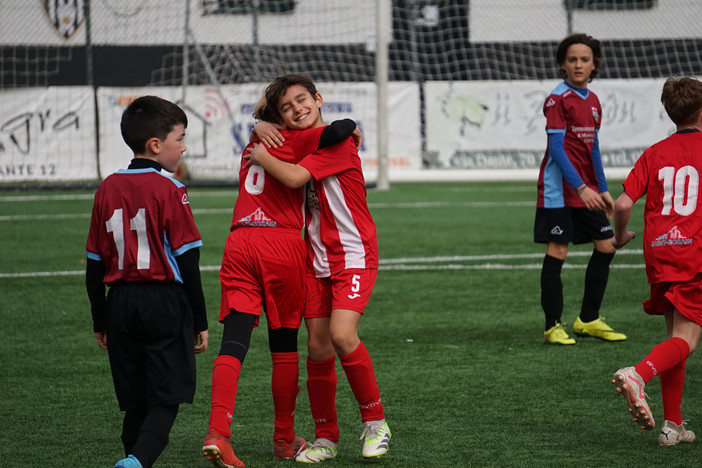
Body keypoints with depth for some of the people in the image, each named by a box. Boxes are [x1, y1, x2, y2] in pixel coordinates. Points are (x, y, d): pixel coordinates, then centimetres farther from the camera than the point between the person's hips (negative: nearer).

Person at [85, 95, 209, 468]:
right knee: (165, 400, -4)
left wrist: (100, 323, 17)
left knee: (135, 402, 13)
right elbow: (187, 260, -9)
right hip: (165, 301, -5)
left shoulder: (107, 189, 6)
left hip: (120, 303, 5)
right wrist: (200, 321, -2)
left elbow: (95, 265, 9)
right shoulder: (168, 189, -8)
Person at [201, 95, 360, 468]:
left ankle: (217, 432, -24)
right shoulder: (296, 141, 3)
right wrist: (351, 126, 7)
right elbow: (337, 132, -14)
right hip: (282, 245, -4)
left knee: (234, 342, -7)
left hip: (240, 243, 4)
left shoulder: (254, 145, 22)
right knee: (284, 345, 9)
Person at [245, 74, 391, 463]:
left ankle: (375, 422, -5)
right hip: (318, 259, 7)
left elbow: (294, 178, -25)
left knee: (342, 335, -22)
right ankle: (326, 438, 13)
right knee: (317, 347, 2)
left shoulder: (336, 142, -15)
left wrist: (261, 156, -9)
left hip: (354, 255, -7)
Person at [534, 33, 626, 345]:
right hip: (560, 188, -8)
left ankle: (588, 320, 17)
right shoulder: (558, 99, -11)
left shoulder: (593, 101, 12)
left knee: (606, 246, 7)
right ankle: (553, 327, -1)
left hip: (587, 191, 8)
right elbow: (556, 148, -18)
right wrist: (580, 187, -24)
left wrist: (603, 190, 16)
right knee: (557, 252, -6)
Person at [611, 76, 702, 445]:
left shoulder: (655, 153, 9)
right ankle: (638, 374, -38)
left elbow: (623, 204, 1)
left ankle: (672, 425, 13)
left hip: (658, 252, 4)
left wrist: (620, 237, 19)